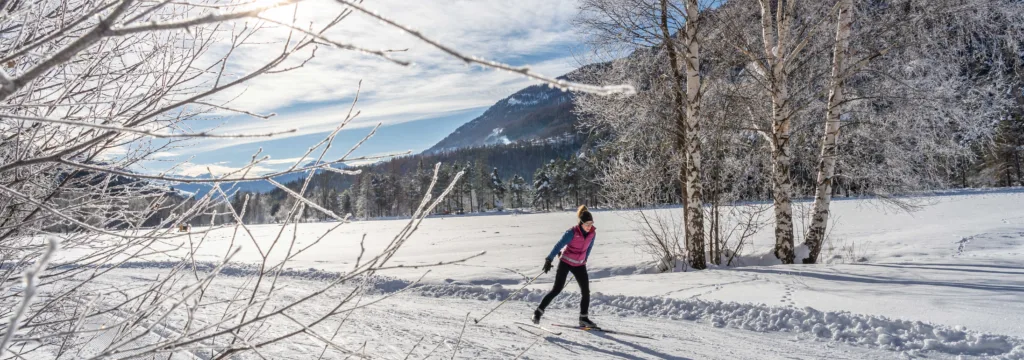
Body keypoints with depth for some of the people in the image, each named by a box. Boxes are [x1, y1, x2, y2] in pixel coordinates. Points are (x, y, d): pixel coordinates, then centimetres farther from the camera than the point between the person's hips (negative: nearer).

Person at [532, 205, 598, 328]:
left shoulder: (592, 232, -7)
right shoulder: (572, 232, -24)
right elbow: (559, 246, -23)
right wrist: (549, 260, -27)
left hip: (579, 265, 5)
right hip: (566, 263, -5)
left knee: (586, 292, -1)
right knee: (557, 289, -8)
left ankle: (583, 319, 11)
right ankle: (539, 311, 3)